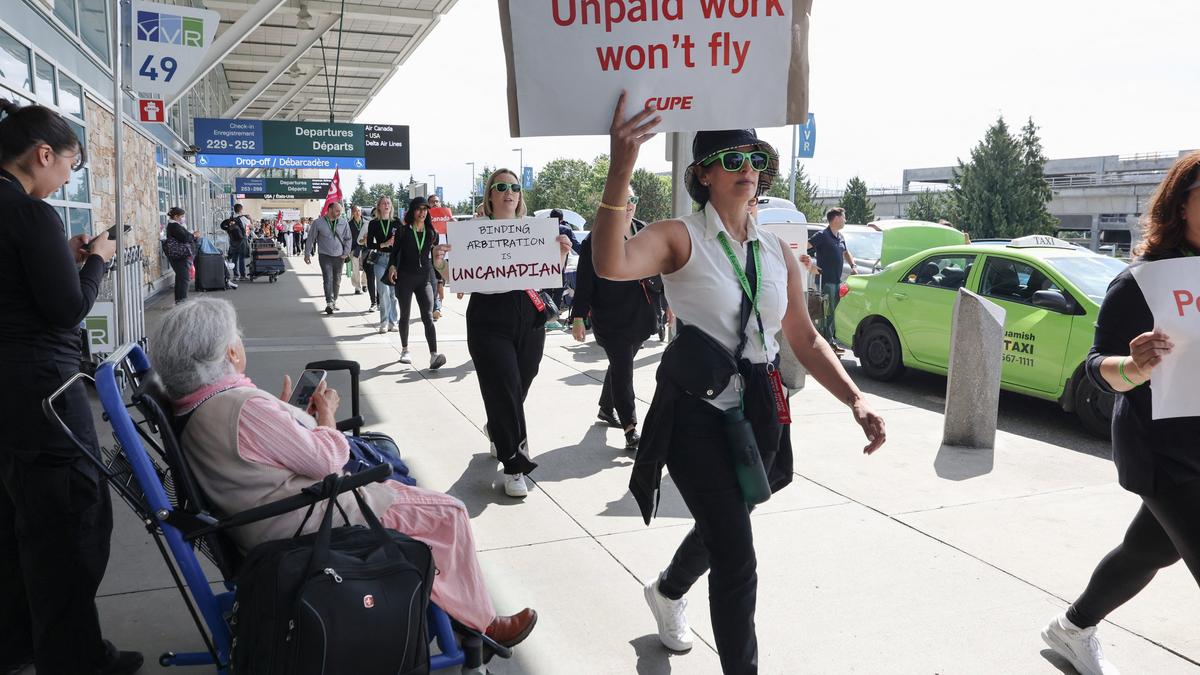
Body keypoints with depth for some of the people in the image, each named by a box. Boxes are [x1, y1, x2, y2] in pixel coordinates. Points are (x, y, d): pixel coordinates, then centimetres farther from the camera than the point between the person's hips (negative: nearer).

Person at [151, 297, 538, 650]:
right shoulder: (245, 406, -28)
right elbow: (326, 457, -21)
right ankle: (481, 624, 17)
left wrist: (287, 411, 13)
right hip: (311, 523, -10)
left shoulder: (192, 410, 3)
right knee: (448, 514, 0)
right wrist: (327, 412, -5)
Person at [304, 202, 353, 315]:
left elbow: (347, 238, 10)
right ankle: (329, 303, -18)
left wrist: (346, 253, 1)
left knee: (337, 280, 10)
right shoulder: (318, 223, -4)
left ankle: (334, 302, 23)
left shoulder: (344, 223, 3)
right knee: (328, 279, -13)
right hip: (325, 256, -3)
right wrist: (307, 254, 3)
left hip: (339, 256, 3)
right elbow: (311, 239, 2)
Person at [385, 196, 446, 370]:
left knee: (428, 317, -12)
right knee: (405, 316, 11)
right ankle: (405, 350, 29)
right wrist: (392, 266, -18)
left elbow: (435, 258, 12)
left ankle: (434, 356, -22)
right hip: (405, 278, -1)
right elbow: (395, 252, 2)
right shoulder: (403, 231, 0)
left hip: (424, 278, 1)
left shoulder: (431, 232, 6)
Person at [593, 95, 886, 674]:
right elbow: (611, 265, -33)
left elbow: (806, 340, 10)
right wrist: (620, 173, -45)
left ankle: (667, 592, 56)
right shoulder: (679, 238, -11)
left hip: (760, 413, 6)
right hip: (697, 414, -6)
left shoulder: (777, 253, 6)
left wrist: (854, 399, -3)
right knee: (737, 562, -9)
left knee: (721, 529, 25)